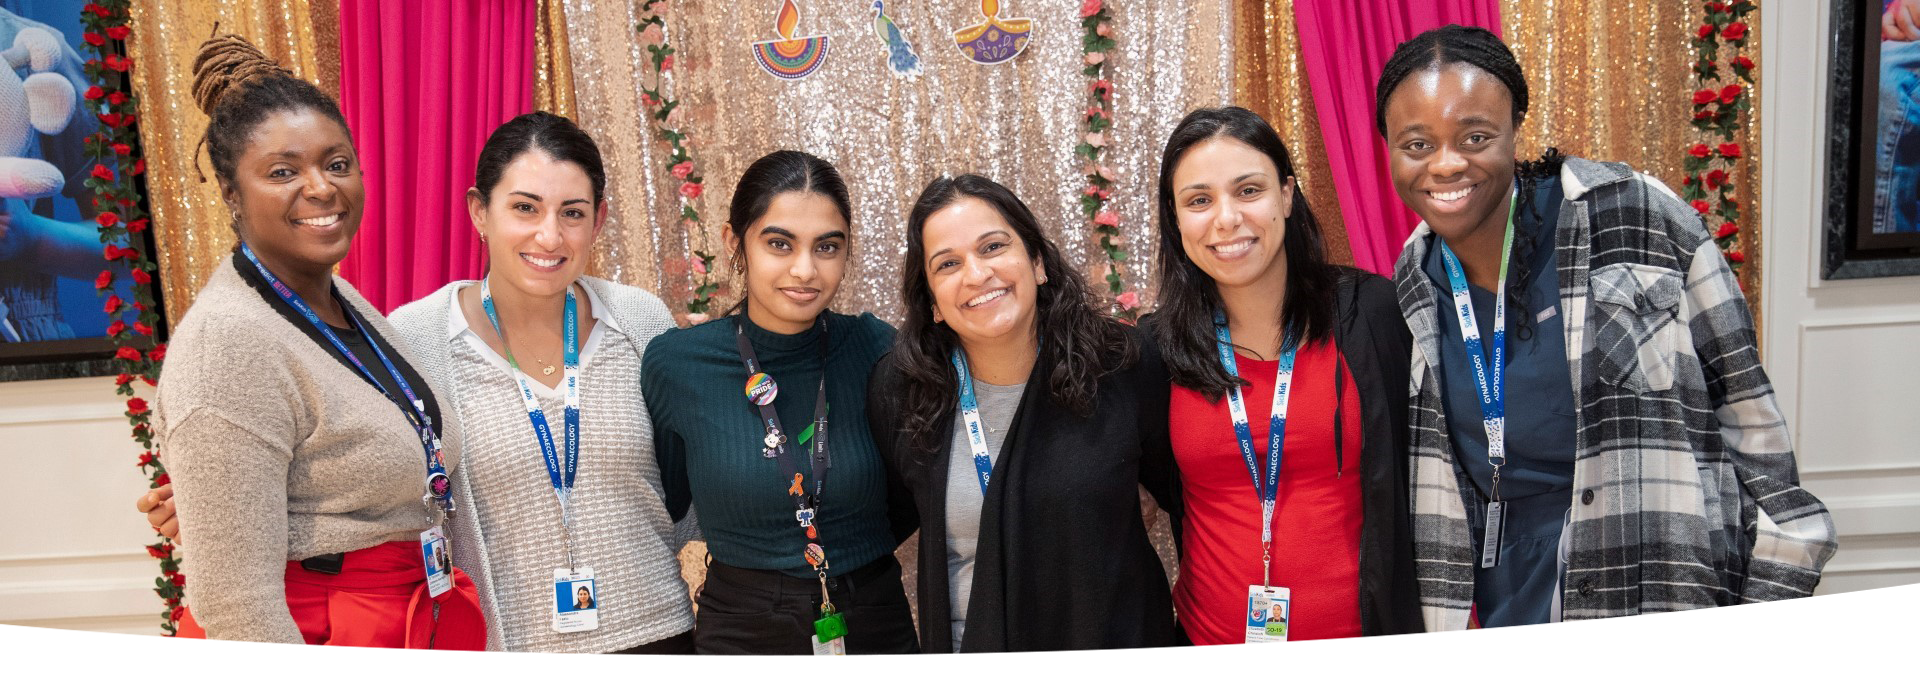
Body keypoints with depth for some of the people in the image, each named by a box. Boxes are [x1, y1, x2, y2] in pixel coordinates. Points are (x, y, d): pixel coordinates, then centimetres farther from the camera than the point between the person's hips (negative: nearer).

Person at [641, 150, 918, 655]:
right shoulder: (675, 363, -11)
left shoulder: (877, 350, -10)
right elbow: (666, 507, 4)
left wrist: (860, 554, -3)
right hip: (739, 632, -1)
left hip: (876, 626, 1)